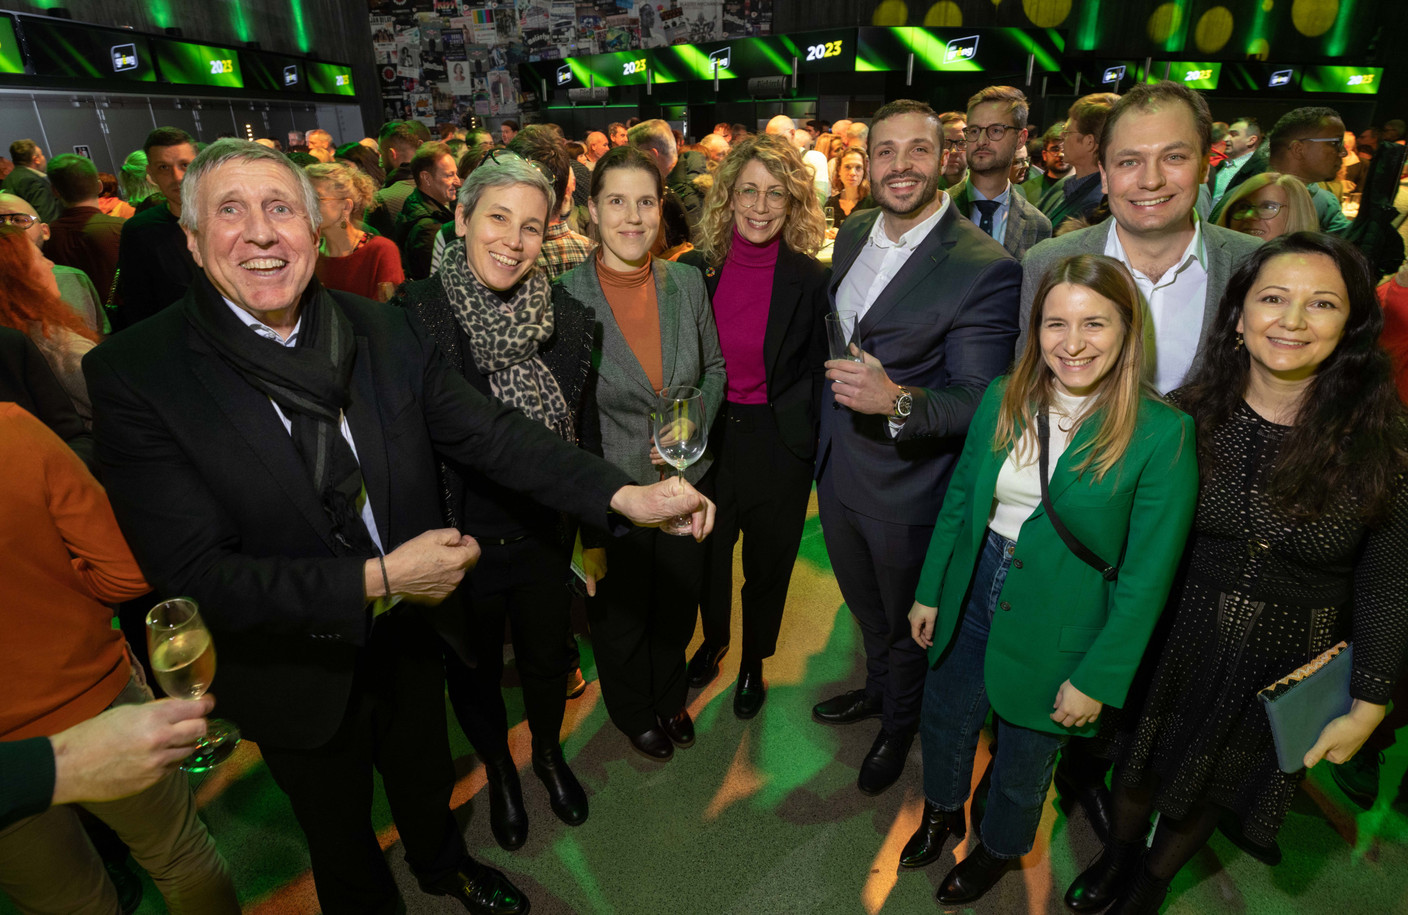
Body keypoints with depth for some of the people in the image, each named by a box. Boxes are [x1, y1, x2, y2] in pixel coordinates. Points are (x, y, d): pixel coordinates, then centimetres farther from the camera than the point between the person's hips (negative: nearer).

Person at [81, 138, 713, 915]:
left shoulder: (387, 333, -11)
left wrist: (624, 494, -25)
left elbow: (489, 433, -15)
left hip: (411, 634, 3)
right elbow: (193, 576, -24)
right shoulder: (134, 373, -21)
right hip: (297, 669, -3)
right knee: (338, 830, 25)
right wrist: (378, 579, -29)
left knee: (426, 777, 30)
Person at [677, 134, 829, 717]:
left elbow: (820, 374, -4)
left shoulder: (811, 280, -10)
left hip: (778, 444, -2)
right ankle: (712, 641, 50)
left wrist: (816, 447, -8)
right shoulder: (695, 270, -4)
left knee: (767, 561, 16)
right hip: (707, 436, 2)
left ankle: (753, 662, 43)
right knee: (707, 553, 20)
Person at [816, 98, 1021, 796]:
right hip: (837, 471, 6)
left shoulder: (986, 268, -22)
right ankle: (877, 688, 59)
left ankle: (899, 724, 50)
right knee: (864, 607, 29)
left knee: (905, 623, 20)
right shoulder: (851, 235, 0)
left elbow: (978, 400, -23)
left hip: (905, 490, -6)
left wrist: (896, 399, -41)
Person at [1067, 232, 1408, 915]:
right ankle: (1119, 852, 52)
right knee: (1142, 763, 21)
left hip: (1287, 669, 0)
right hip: (1175, 644, 0)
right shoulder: (1188, 415, -12)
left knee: (1210, 787, 21)